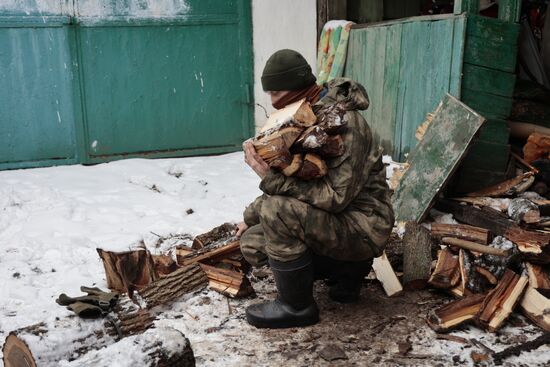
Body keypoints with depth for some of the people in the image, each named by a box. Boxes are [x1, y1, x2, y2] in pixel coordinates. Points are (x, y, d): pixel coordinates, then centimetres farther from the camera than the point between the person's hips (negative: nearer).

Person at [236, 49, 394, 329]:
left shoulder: (345, 121, -22)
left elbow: (336, 197, -29)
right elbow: (296, 184, 13)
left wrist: (273, 177, -33)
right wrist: (251, 214, 6)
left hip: (362, 227, -9)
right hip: (331, 222, 9)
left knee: (277, 211, -29)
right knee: (253, 244, 2)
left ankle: (296, 306, -8)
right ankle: (346, 269, 12)